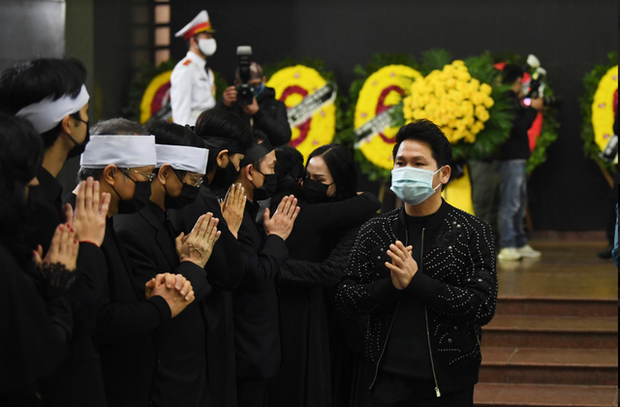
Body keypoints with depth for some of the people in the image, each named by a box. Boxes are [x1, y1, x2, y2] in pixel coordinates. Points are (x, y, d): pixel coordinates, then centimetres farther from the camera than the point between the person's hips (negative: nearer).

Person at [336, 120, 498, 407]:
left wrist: (416, 282, -19)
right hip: (388, 379, 2)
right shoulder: (375, 231, 4)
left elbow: (483, 307, -13)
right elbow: (345, 299, 1)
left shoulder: (472, 231, -4)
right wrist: (392, 286, -17)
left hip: (449, 383, -2)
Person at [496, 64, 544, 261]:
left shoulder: (511, 100, 17)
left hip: (517, 158, 11)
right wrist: (532, 109, -10)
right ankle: (507, 247, -9)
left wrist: (526, 108, 17)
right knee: (510, 203, -10)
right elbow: (519, 127, -19)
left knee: (519, 203, 14)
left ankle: (520, 244, 20)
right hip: (511, 158, -11)